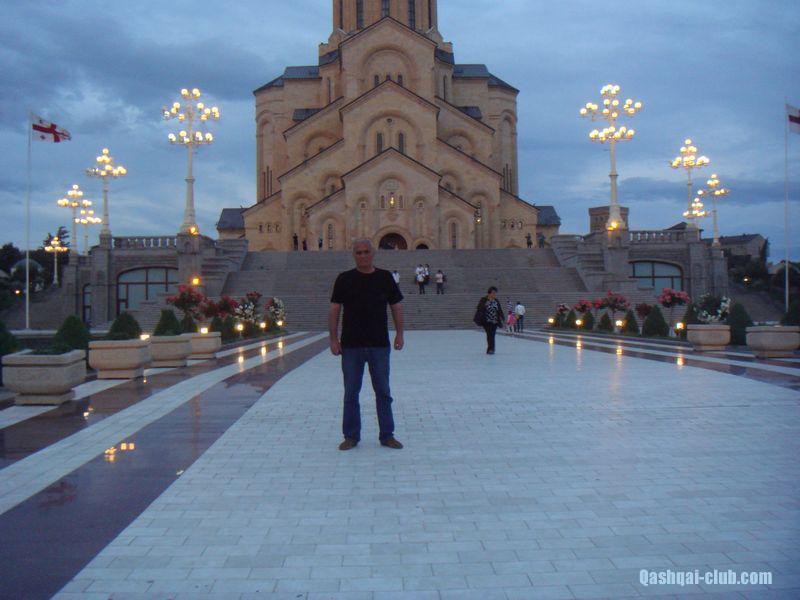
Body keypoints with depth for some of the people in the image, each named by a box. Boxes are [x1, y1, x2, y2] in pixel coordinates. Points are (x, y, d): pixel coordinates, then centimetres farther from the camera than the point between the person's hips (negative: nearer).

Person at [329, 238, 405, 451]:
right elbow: (334, 309, 2)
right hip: (351, 345, -1)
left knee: (383, 391, 8)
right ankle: (351, 436, 18)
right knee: (351, 393, 7)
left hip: (380, 345, 1)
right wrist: (334, 339, -4)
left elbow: (396, 306, 9)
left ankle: (387, 435, 18)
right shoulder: (344, 279, 1)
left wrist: (399, 334, 3)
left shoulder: (385, 277, 4)